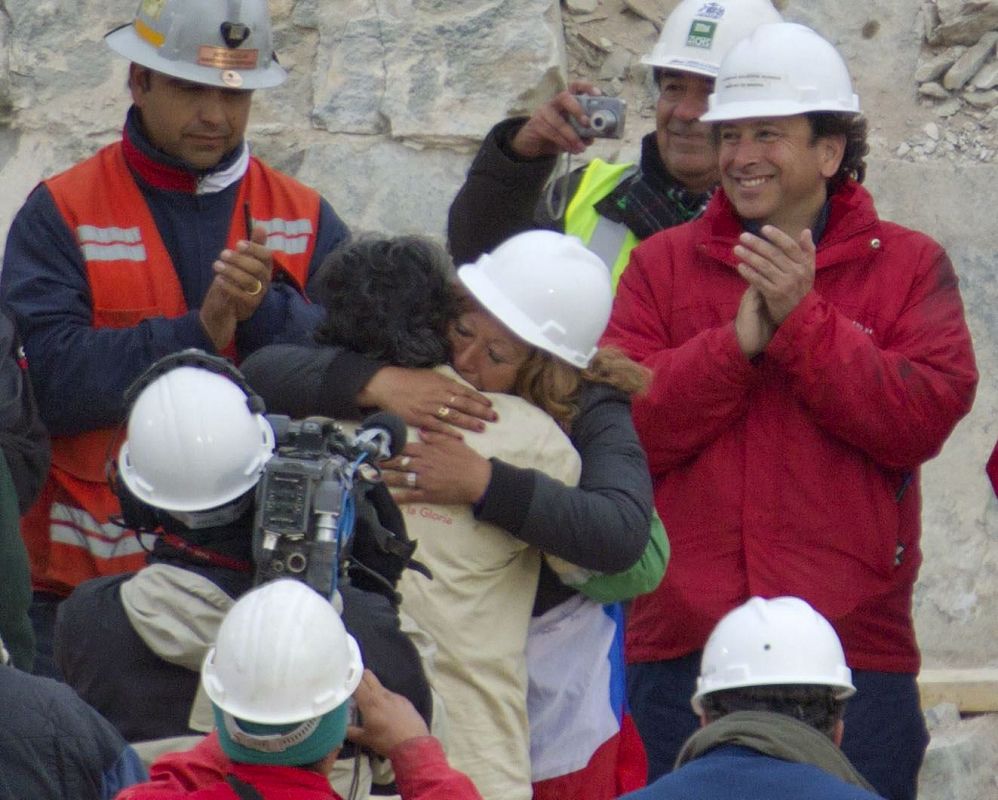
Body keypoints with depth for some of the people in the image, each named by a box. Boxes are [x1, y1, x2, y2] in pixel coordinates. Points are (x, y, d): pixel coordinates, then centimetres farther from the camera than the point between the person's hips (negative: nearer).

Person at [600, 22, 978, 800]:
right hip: (684, 649, 1)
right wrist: (739, 340, -13)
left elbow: (925, 418, -9)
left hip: (853, 648, -1)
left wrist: (803, 322, -14)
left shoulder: (908, 265, 6)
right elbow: (620, 429, -3)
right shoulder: (662, 264, 9)